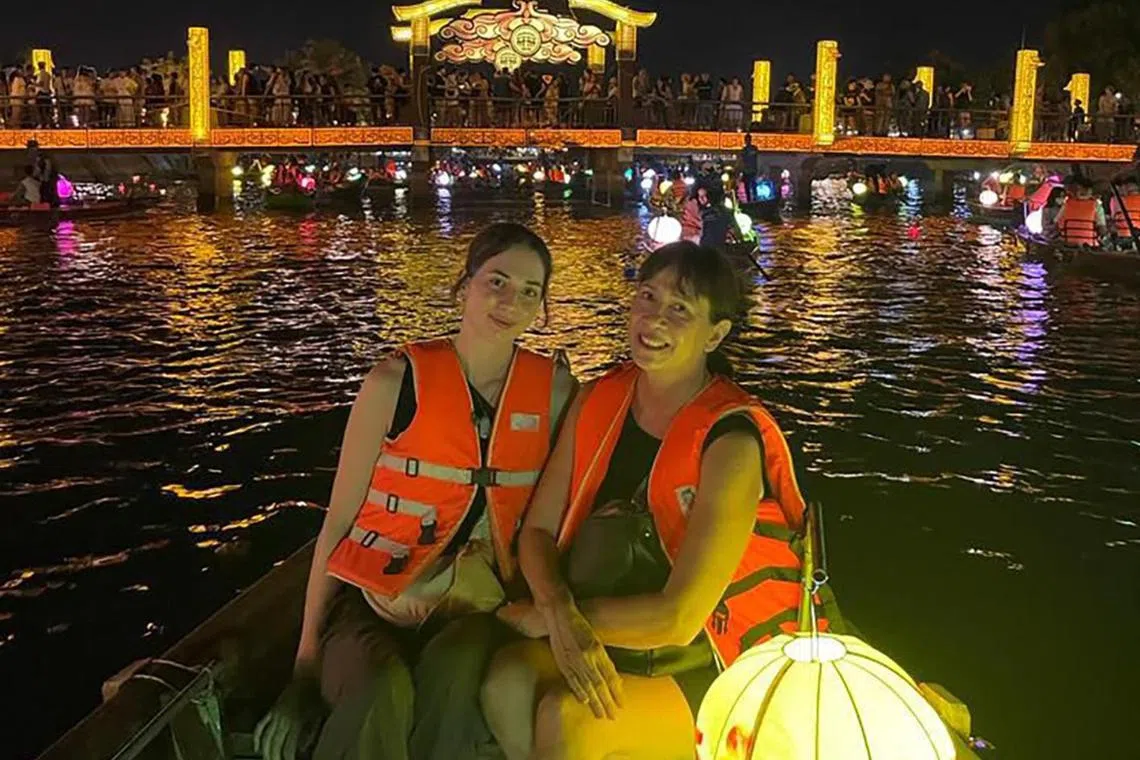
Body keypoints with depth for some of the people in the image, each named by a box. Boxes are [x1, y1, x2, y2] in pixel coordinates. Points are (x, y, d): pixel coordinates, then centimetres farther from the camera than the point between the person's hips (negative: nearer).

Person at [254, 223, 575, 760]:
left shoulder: (555, 390, 2)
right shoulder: (398, 382, -5)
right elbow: (338, 521, -1)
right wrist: (307, 659, -3)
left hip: (474, 605, 2)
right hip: (373, 597, -2)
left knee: (452, 677, -34)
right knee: (381, 693, -36)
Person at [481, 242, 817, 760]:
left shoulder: (731, 441, -20)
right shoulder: (597, 403, -1)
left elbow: (678, 618, -23)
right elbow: (537, 530, 0)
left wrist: (541, 618, -14)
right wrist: (561, 616, -22)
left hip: (717, 667, -5)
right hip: (614, 644, 5)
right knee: (506, 683, -24)